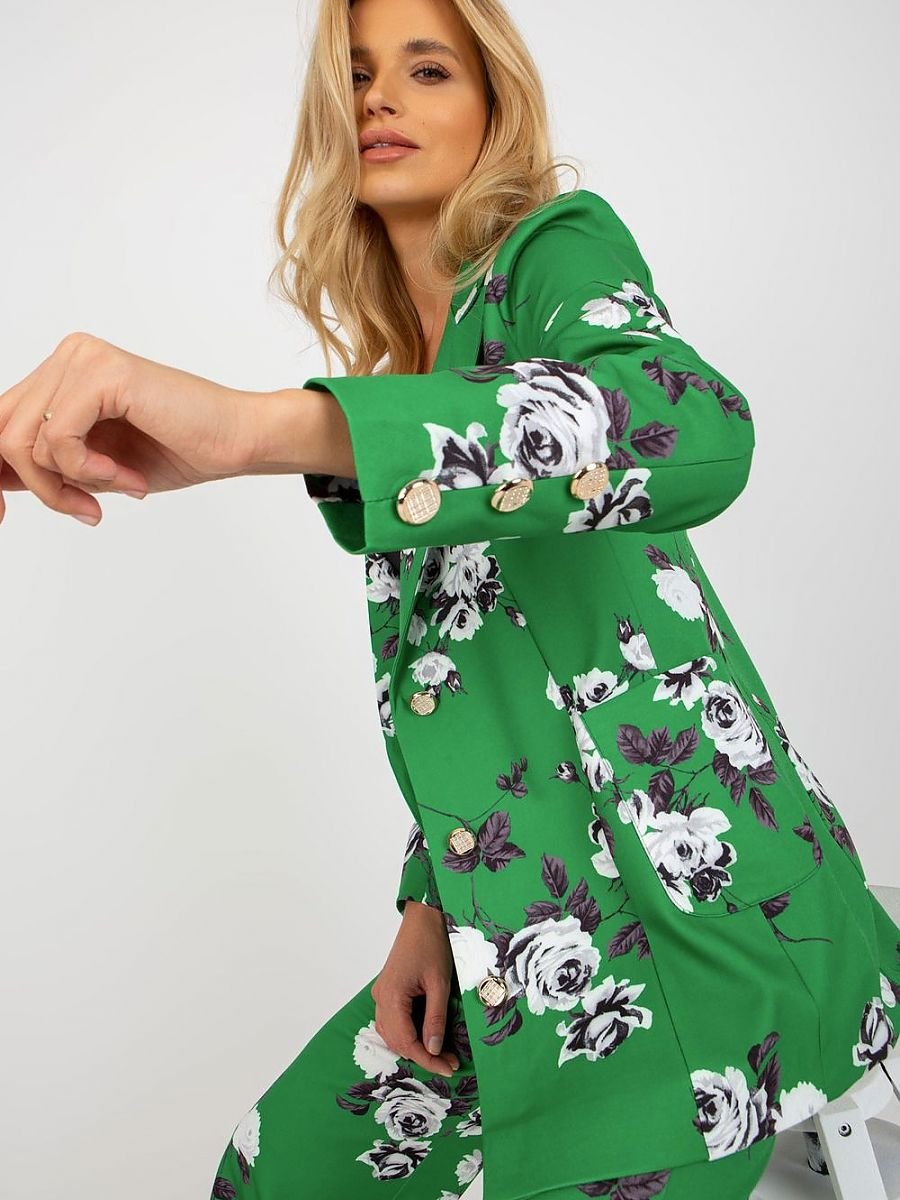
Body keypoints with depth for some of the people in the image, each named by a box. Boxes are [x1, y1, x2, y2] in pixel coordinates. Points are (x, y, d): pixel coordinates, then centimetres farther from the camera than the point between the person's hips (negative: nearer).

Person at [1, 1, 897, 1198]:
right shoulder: (396, 369, 15)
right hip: (524, 910, 8)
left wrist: (252, 423, -42)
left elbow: (697, 428, -32)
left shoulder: (561, 245, -7)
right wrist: (431, 900, 4)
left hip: (679, 892, -8)